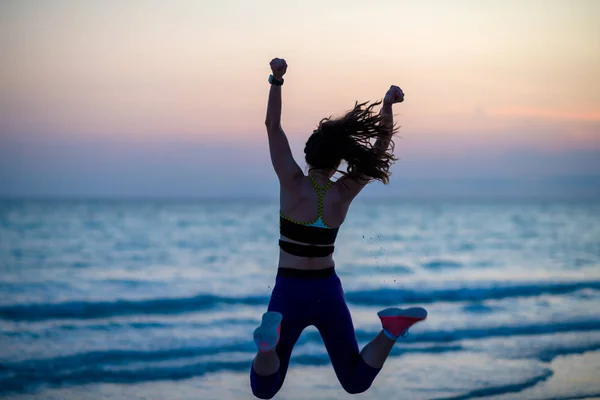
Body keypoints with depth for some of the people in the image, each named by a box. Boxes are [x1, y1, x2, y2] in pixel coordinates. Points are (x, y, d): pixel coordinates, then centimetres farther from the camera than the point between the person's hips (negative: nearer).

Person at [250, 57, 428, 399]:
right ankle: (392, 329, -19)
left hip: (290, 292, -2)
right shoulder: (344, 192, -8)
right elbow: (381, 146, -1)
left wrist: (277, 80, -21)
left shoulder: (293, 184, -14)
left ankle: (271, 337, -34)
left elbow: (273, 126, -14)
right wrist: (388, 106, -9)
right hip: (328, 292, 2)